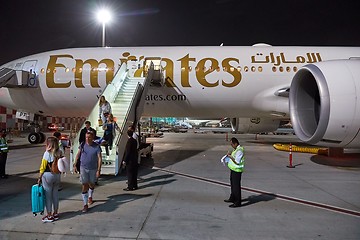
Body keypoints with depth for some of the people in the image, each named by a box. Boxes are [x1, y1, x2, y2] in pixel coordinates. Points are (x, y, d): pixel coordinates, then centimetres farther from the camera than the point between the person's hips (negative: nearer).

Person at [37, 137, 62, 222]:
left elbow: (43, 167, -11)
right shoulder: (59, 153, -1)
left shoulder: (47, 153, -15)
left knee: (48, 196, 6)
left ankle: (49, 216, 14)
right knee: (55, 194, 15)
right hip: (57, 176, 5)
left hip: (48, 176, -5)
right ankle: (55, 213, 26)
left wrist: (39, 178, -2)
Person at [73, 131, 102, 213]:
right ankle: (85, 205, 1)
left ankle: (90, 197, 48)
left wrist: (99, 170, -19)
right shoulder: (82, 145, -5)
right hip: (83, 168, 1)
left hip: (93, 169, 0)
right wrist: (75, 165, 5)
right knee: (84, 185, -6)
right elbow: (78, 155, 7)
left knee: (91, 184, 18)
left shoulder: (96, 147, -13)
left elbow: (99, 158, -14)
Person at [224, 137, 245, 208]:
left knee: (236, 186, -3)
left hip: (237, 171, -11)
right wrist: (230, 154, 5)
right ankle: (232, 198, 37)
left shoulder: (239, 151, -21)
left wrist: (230, 156, -18)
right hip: (233, 169, 11)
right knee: (233, 184, 22)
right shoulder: (236, 149, 10)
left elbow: (237, 161, -25)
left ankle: (237, 202, 5)